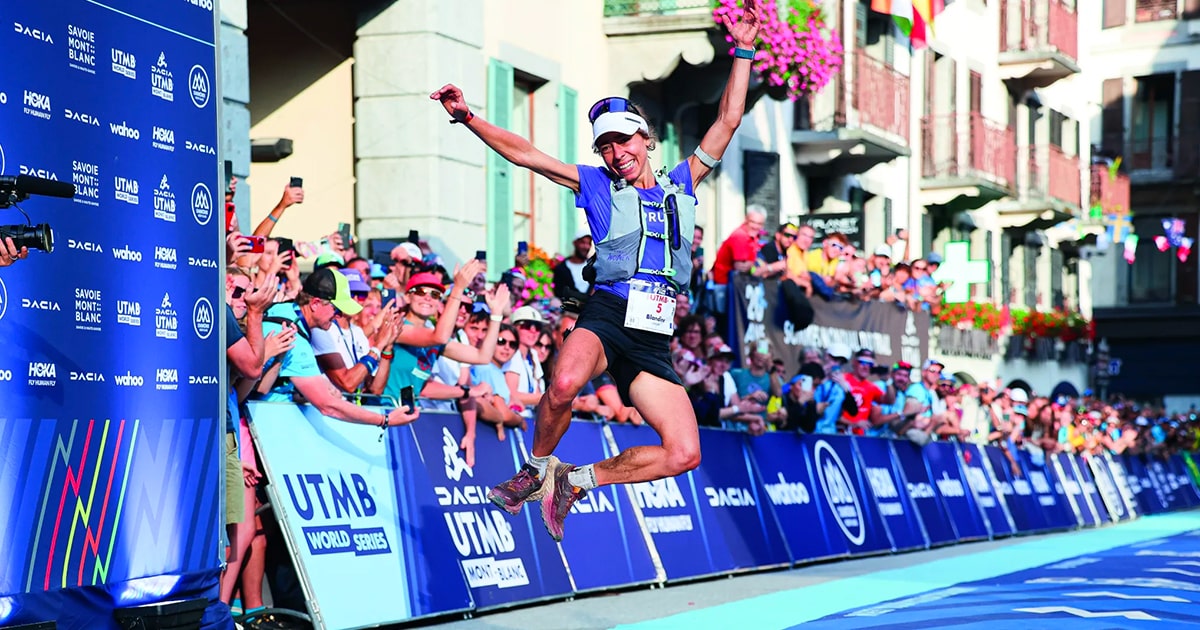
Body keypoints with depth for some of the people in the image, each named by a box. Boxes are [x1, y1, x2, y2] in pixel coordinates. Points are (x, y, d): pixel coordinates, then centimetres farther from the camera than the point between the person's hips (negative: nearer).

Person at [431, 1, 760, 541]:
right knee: (564, 385, -38)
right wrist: (468, 118, -2)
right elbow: (523, 153, 9)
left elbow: (727, 122, 17)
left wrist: (743, 54, 12)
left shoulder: (680, 185, 18)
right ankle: (536, 469, -8)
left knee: (683, 454, -9)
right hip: (607, 316, -3)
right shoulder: (598, 186, 13)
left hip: (654, 340, 3)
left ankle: (577, 480, 9)